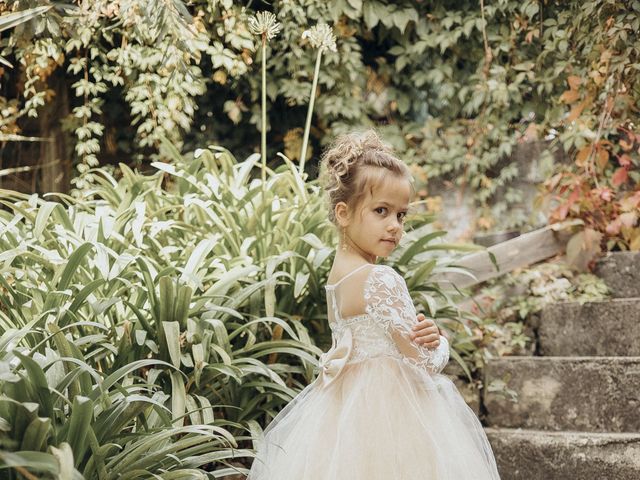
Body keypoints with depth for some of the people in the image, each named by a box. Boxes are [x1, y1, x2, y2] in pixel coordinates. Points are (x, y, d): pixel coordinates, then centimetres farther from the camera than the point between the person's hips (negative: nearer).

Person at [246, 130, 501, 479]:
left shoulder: (338, 271, 5)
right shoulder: (381, 279, -21)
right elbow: (425, 361, -17)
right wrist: (441, 342, 4)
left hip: (348, 406, 9)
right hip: (387, 413, -9)